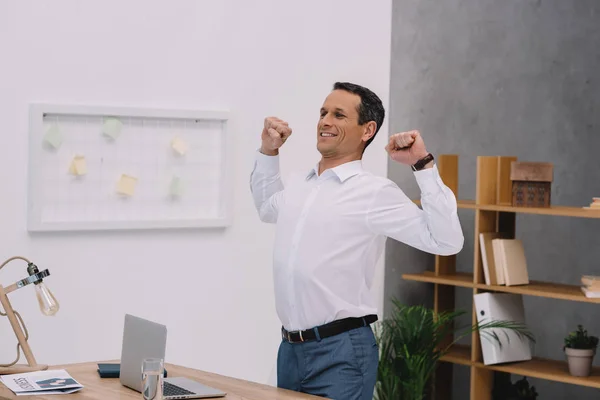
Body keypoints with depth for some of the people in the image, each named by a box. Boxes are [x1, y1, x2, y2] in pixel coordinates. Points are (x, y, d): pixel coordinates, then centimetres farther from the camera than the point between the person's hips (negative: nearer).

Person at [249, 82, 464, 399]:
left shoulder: (375, 193, -9)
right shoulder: (298, 184, 11)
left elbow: (446, 241, -17)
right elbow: (268, 208, 35)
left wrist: (424, 166, -18)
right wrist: (268, 152, 24)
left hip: (341, 352, -6)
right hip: (289, 348, 7)